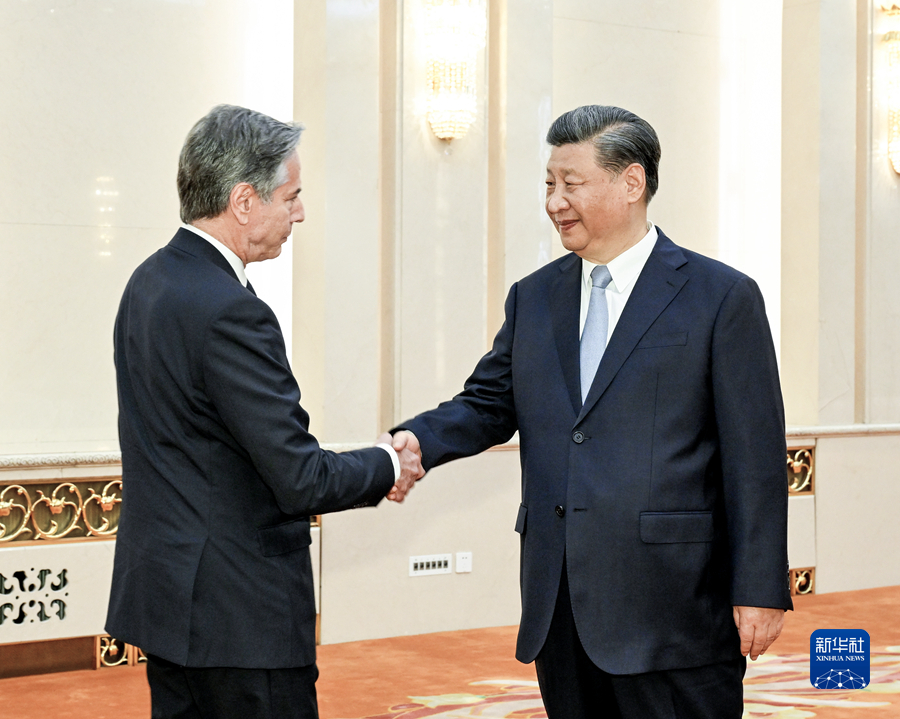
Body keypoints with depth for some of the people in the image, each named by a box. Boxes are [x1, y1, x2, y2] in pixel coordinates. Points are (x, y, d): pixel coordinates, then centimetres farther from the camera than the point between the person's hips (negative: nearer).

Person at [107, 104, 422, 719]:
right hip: (238, 613, -9)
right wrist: (388, 467, -1)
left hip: (163, 596, 10)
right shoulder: (230, 312, -22)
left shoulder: (151, 282, 8)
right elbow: (302, 481, -21)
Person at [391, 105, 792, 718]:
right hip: (559, 609, 5)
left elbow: (755, 455, -6)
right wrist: (419, 439, -7)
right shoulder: (534, 298, 14)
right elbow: (489, 403, 15)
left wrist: (760, 591, -10)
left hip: (670, 611, -5)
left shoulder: (722, 297, -3)